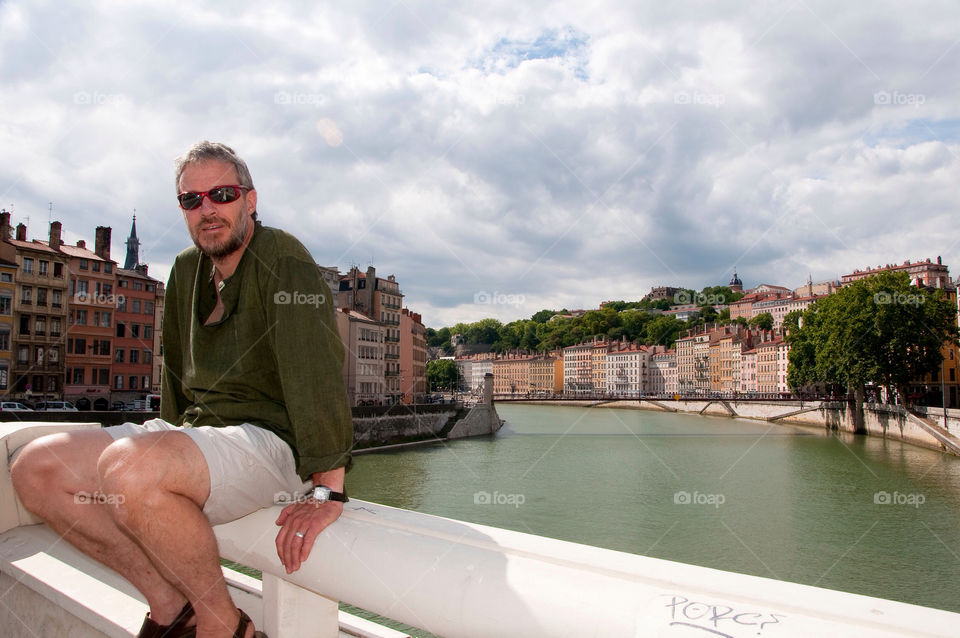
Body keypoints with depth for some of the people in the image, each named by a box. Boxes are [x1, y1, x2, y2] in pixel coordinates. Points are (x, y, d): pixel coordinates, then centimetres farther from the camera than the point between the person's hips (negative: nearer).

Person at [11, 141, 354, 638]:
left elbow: (315, 367, -22)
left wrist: (327, 490, -29)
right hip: (197, 433, 8)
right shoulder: (186, 270, 15)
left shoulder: (281, 257, -10)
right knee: (35, 467, -3)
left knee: (130, 465, -34)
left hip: (271, 441, -8)